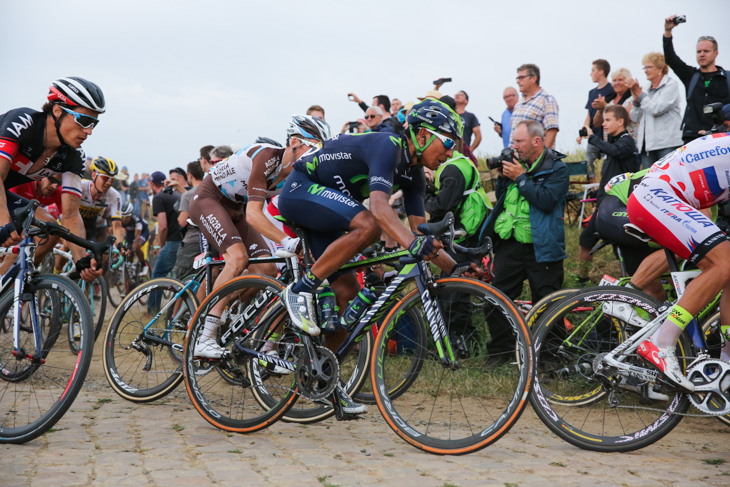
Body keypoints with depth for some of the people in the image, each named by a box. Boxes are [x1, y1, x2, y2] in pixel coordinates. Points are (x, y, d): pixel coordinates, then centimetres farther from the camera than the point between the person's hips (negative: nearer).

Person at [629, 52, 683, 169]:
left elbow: (657, 109, -13)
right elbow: (636, 118, 16)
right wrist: (635, 99, 0)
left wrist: (640, 94, -4)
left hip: (667, 143, -6)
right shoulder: (646, 88, 19)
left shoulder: (671, 85, 0)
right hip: (647, 144, 6)